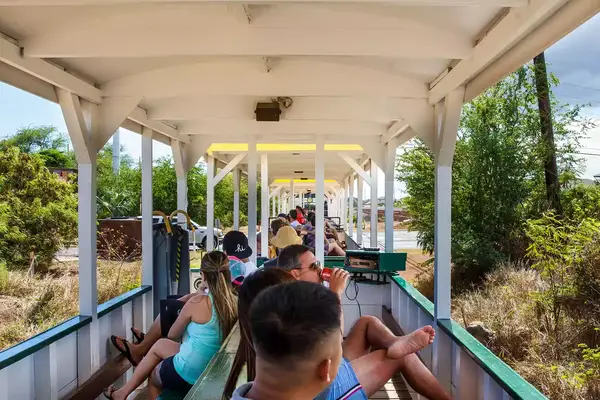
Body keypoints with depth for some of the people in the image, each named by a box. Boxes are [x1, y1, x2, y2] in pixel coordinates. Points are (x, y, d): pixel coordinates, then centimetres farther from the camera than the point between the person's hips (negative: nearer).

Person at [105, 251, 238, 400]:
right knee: (159, 345, 26)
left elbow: (172, 335, -1)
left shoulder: (197, 303, -22)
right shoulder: (234, 302, -8)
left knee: (153, 376, 28)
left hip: (188, 372, -6)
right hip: (213, 370, 6)